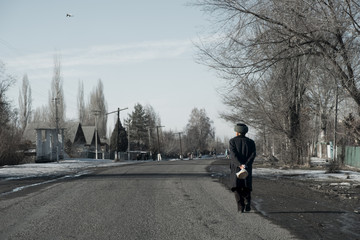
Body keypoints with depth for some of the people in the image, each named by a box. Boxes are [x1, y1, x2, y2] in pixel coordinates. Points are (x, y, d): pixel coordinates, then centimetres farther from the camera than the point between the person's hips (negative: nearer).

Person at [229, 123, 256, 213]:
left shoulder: (232, 141, 1)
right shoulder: (251, 142, 7)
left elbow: (233, 154, -14)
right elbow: (253, 154, -8)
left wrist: (240, 165, -22)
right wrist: (246, 165, -16)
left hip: (235, 168, -2)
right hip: (247, 168, 2)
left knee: (237, 187, 2)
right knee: (247, 188, 13)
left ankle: (240, 206, -11)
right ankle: (247, 204, -7)